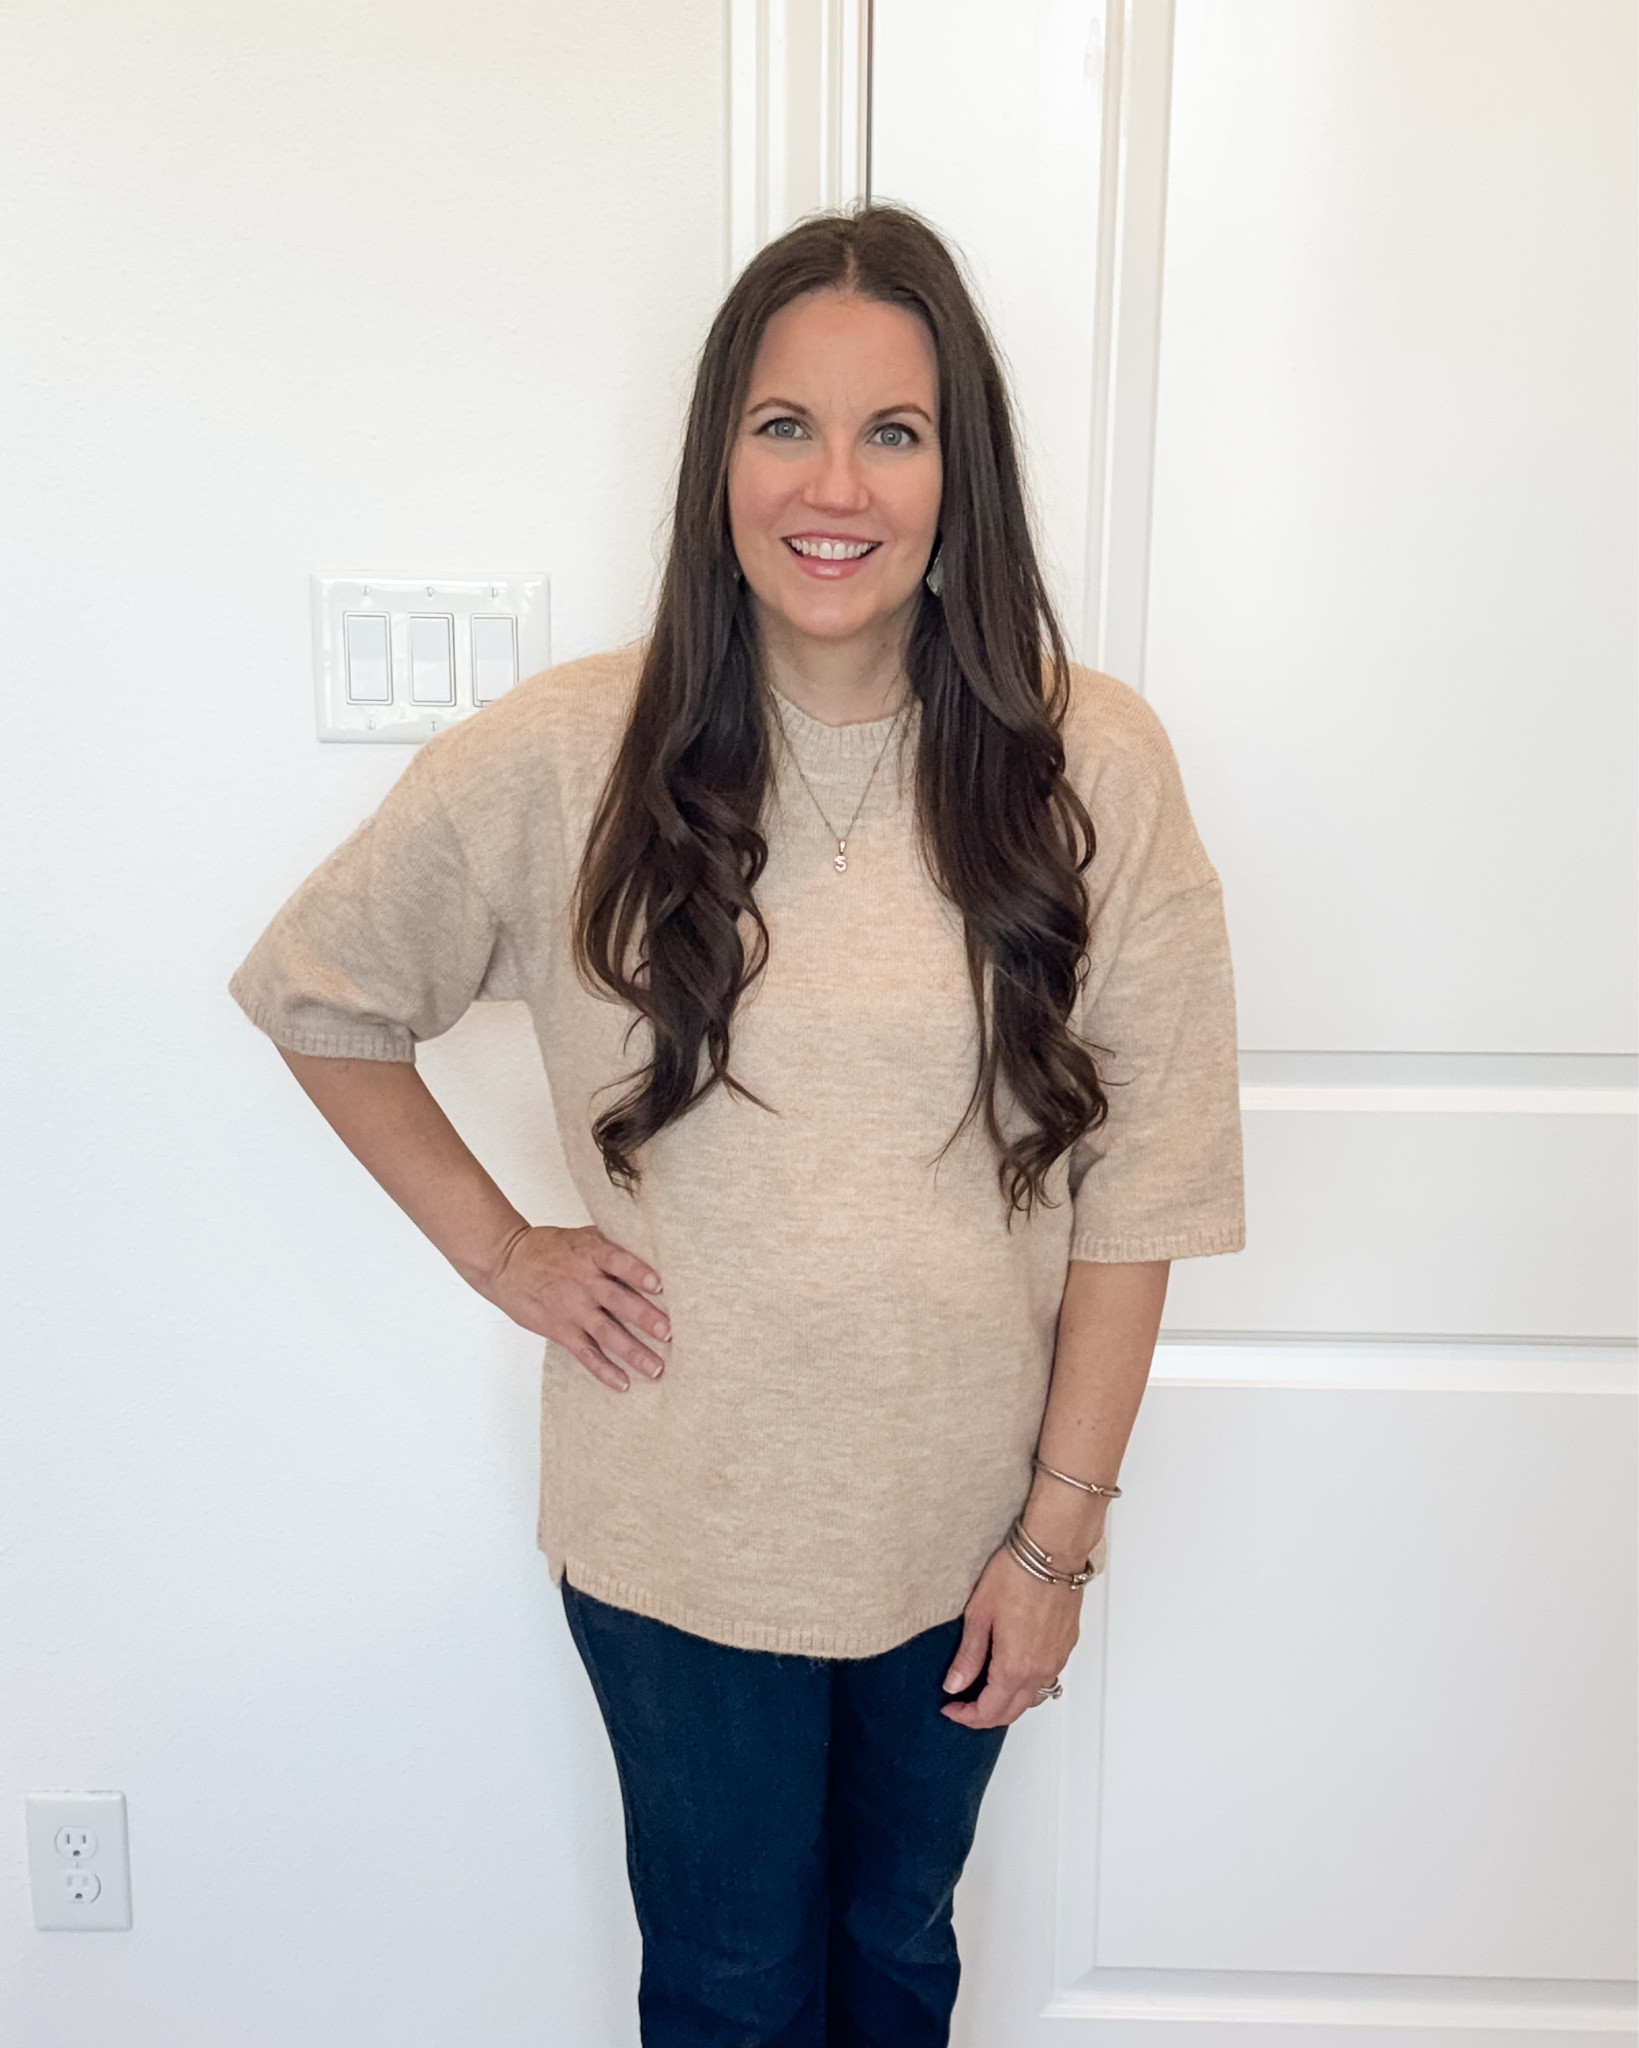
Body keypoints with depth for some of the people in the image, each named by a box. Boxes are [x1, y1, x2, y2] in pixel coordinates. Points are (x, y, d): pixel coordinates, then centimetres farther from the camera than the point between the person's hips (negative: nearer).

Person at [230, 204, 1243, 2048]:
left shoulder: (1088, 765, -12)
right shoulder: (565, 759, -13)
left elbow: (1139, 1181, -8)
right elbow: (313, 995, 1)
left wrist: (1059, 1532, -6)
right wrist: (494, 1245, -4)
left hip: (963, 1522, 1)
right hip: (679, 1529, -1)